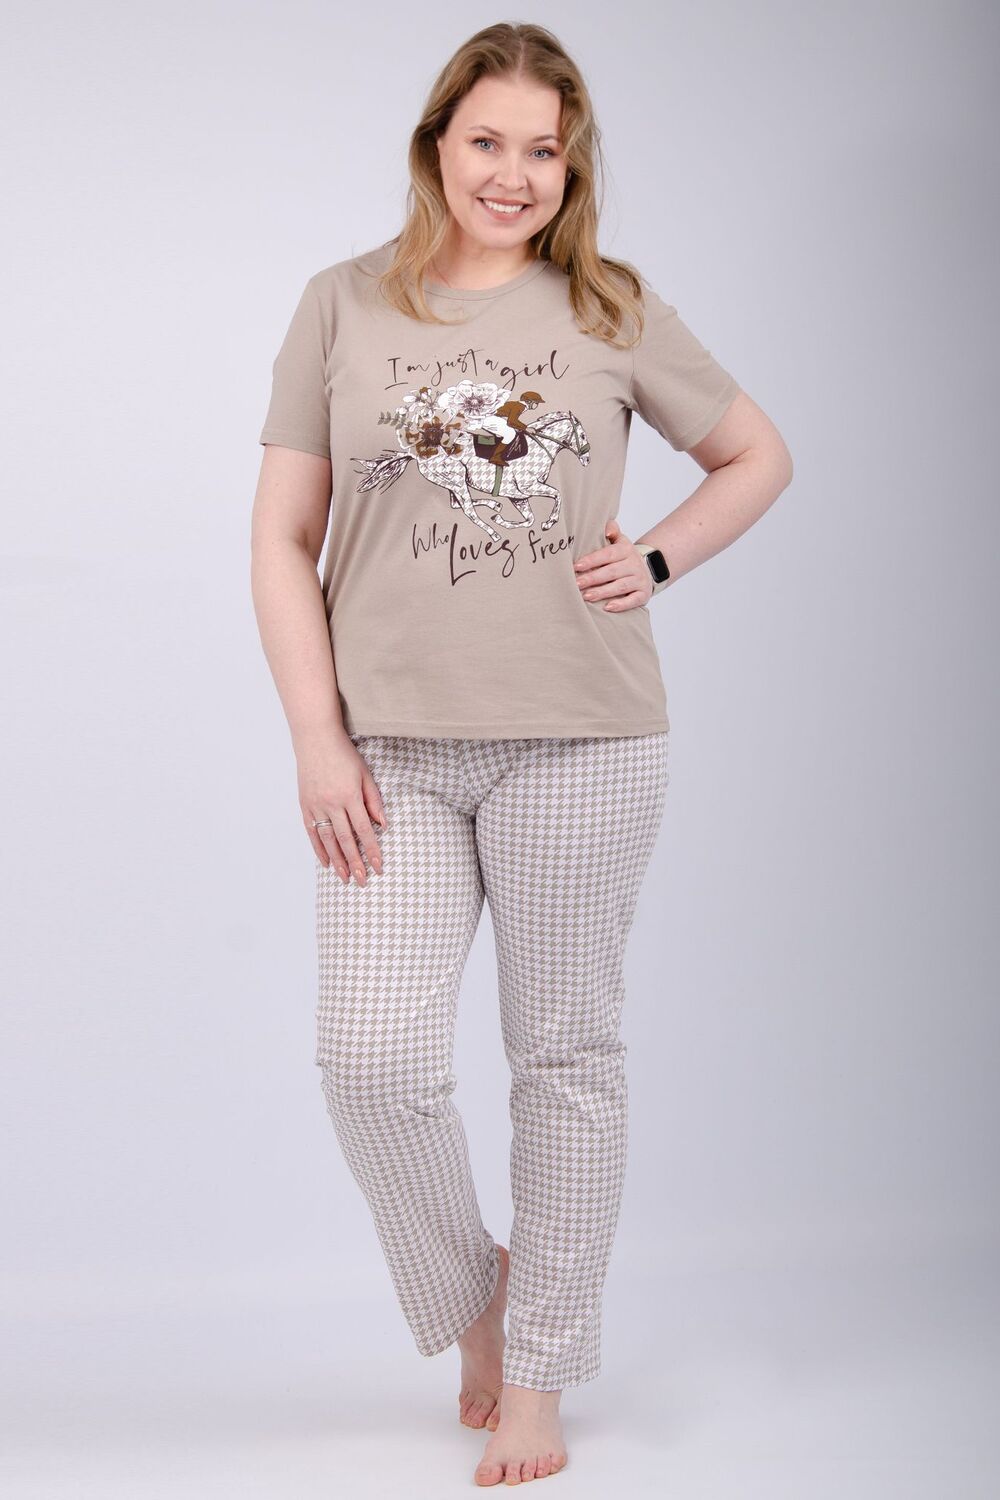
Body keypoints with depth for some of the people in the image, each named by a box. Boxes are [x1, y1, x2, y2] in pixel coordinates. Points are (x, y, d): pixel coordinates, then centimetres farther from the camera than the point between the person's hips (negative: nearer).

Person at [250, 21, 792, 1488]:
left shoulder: (613, 312, 6)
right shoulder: (345, 305, 6)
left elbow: (758, 454, 18)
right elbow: (283, 539, 4)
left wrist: (655, 558, 1)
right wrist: (318, 739, -4)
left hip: (581, 738, 0)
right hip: (396, 748, 0)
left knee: (567, 1053, 6)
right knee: (374, 1059, -8)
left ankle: (538, 1371, 21)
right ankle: (470, 1284, 21)